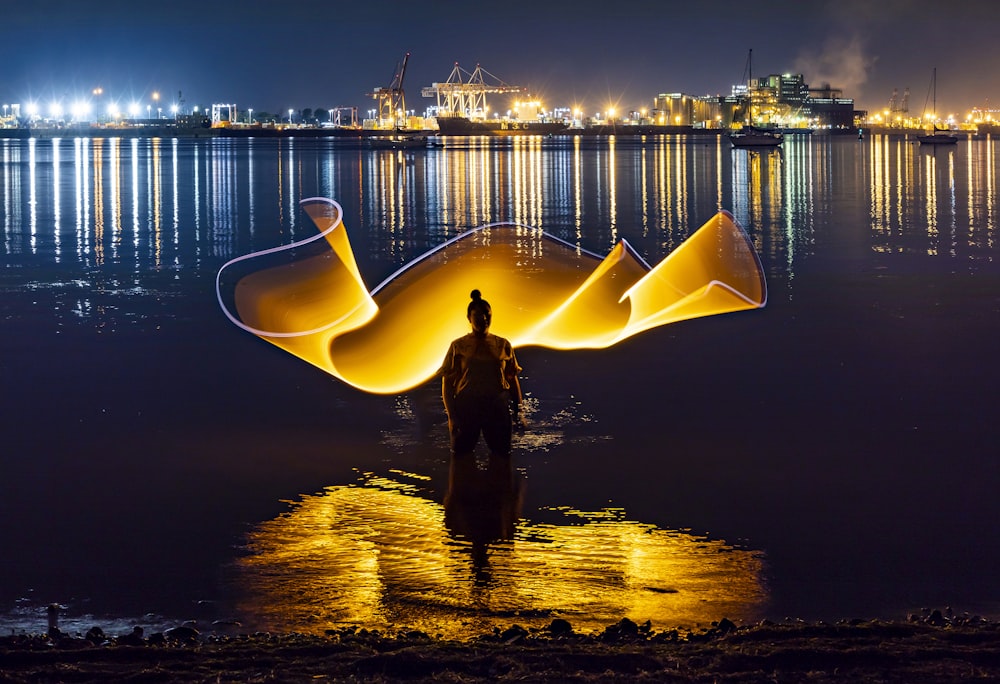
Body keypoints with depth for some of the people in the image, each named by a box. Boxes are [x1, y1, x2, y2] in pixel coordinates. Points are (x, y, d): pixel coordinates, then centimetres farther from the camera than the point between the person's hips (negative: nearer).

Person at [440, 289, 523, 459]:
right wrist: (451, 415, -8)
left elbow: (513, 381, 10)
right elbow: (447, 383, 0)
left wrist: (518, 412, 4)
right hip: (466, 407, -2)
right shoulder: (458, 346, 1)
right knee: (461, 455, 2)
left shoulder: (503, 346, 7)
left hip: (497, 409, 2)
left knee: (502, 455, 4)